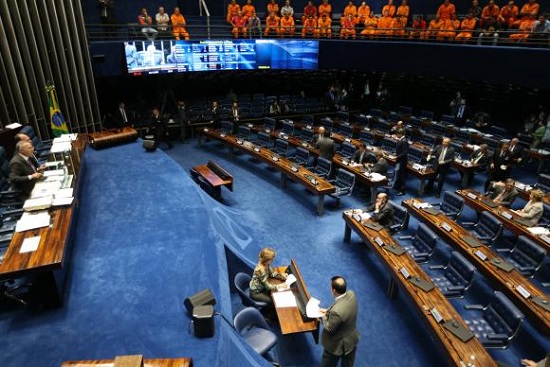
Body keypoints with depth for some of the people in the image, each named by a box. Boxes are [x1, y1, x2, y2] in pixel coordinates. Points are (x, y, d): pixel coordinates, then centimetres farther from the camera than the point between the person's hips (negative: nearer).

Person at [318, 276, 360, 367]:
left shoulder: (336, 311, -42)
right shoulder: (351, 294, -20)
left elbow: (329, 329, -24)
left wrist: (323, 317, -7)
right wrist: (328, 311, 0)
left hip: (338, 345, -6)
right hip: (352, 339, 7)